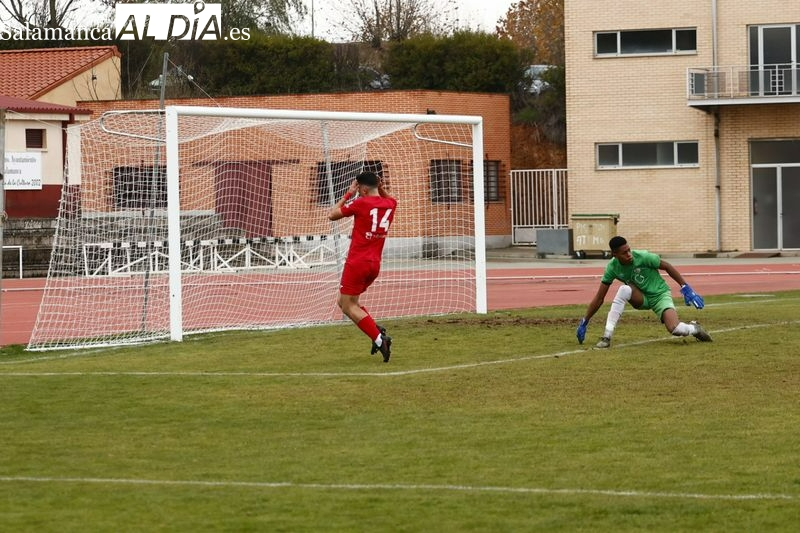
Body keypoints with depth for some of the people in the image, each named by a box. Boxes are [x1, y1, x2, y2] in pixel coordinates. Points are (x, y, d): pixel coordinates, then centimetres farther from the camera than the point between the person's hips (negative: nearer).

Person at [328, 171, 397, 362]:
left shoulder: (360, 203, -11)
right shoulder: (390, 204, 7)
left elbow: (332, 215, 0)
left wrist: (349, 194, 6)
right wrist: (381, 189, 15)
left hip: (357, 262, -7)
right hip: (375, 265, 7)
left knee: (349, 306, -3)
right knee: (344, 302, 18)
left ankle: (379, 339, -17)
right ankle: (377, 332, 2)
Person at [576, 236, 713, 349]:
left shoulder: (643, 257, -24)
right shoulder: (612, 267, -16)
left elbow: (667, 267, -10)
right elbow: (599, 298, -10)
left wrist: (686, 288, -13)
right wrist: (584, 322, -9)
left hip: (660, 295, -2)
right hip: (641, 298, 2)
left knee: (675, 329, -27)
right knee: (624, 289, -33)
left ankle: (694, 329, 12)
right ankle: (607, 337, -30)